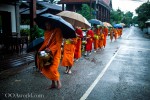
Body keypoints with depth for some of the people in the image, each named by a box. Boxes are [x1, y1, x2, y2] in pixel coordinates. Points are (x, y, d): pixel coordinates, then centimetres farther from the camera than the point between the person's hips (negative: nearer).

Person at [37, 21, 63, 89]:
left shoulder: (57, 31, -11)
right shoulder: (46, 32, 8)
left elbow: (59, 43, -16)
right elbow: (45, 42, 14)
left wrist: (51, 49, -25)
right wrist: (41, 49, -1)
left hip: (55, 53, -6)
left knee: (52, 68, -10)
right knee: (46, 68, 5)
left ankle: (58, 82, 14)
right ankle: (53, 83, 19)